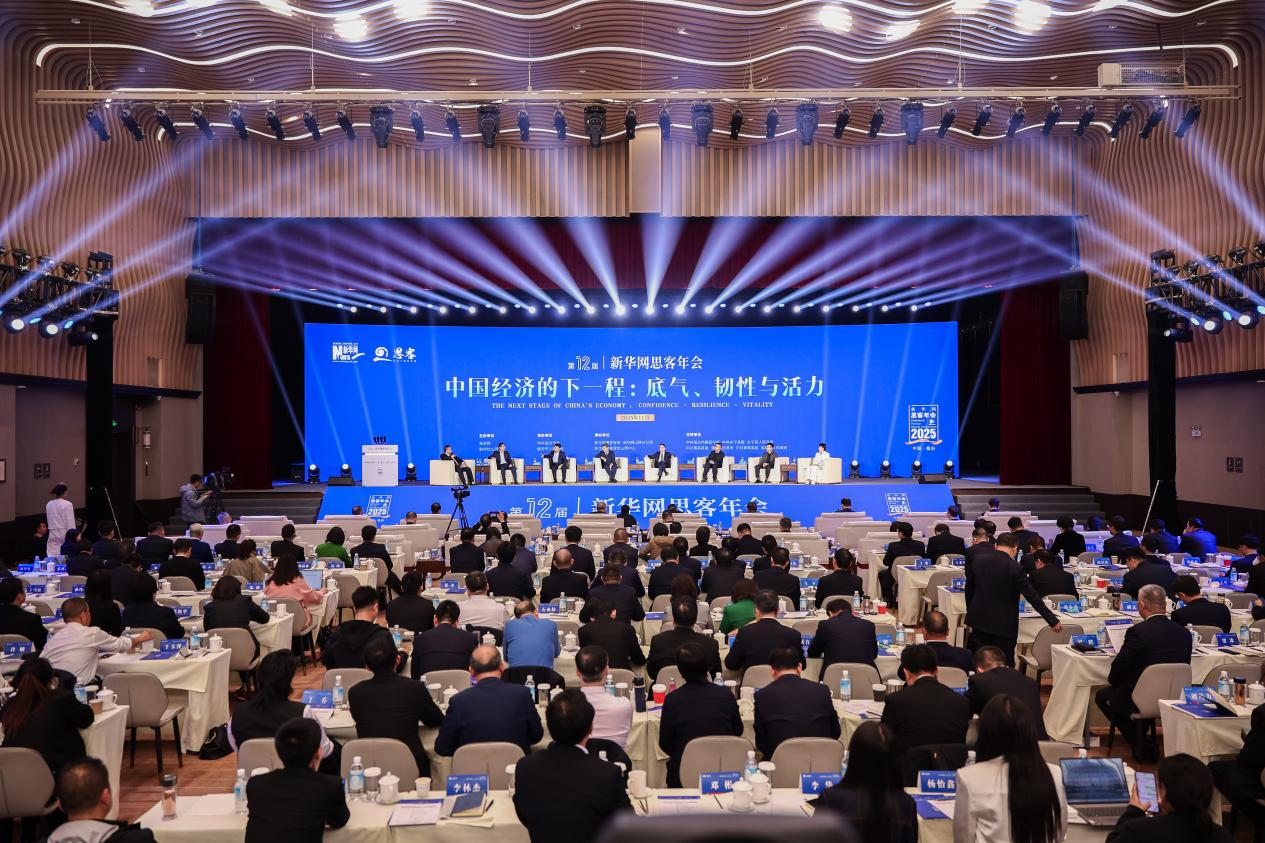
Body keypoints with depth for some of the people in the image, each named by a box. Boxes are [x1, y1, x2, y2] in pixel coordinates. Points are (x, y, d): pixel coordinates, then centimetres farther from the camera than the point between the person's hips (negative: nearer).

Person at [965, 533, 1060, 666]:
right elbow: (1032, 596, -14)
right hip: (1003, 625, -5)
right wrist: (1053, 621, -6)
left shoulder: (977, 560, 0)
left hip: (979, 620, 5)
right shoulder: (1014, 568, -15)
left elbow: (969, 589, 9)